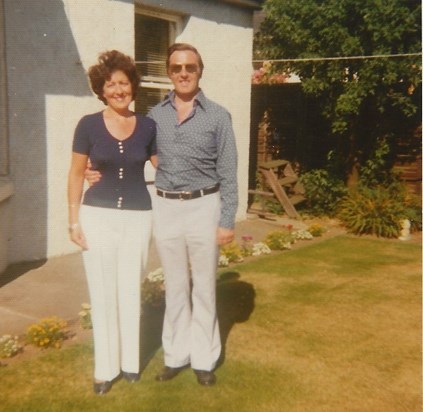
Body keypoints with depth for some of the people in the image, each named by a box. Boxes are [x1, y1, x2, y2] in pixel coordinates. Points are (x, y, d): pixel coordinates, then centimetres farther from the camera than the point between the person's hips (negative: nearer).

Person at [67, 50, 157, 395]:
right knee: (103, 294, 6)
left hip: (138, 217, 1)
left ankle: (130, 361, 29)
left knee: (131, 292, 12)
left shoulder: (147, 126, 0)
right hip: (97, 216, -1)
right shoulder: (88, 125, -4)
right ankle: (106, 367, 21)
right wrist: (74, 220, -2)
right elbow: (76, 175, 2)